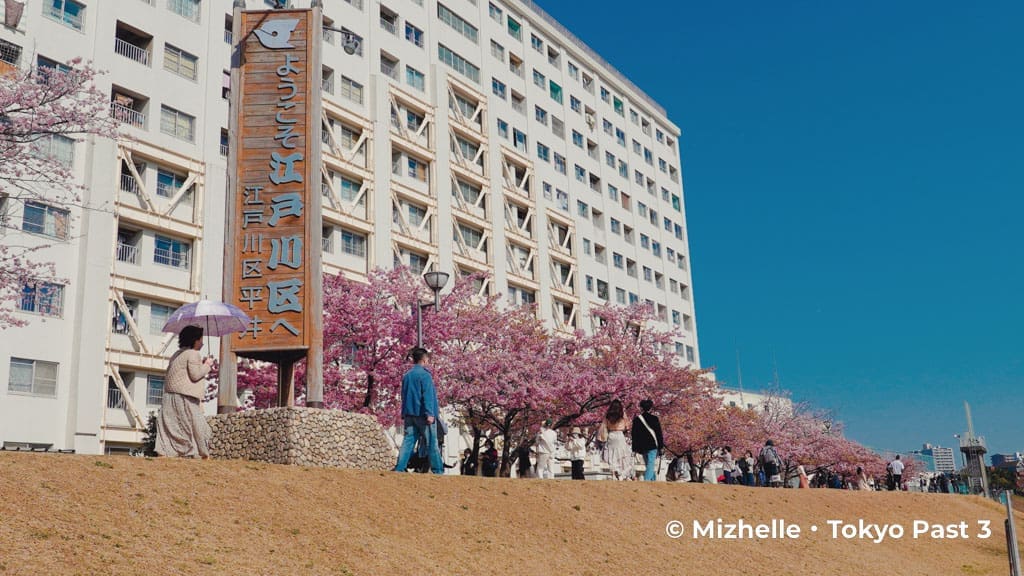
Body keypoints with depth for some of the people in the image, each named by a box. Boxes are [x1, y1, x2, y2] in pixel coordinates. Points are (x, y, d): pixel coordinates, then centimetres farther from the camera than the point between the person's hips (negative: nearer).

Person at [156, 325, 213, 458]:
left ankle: (164, 452, -2)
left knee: (170, 427, 4)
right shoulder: (193, 354, -9)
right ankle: (204, 455, 0)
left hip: (170, 396, 9)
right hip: (184, 397, -9)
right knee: (197, 426, -3)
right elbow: (195, 374, -15)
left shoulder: (177, 355, 20)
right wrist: (207, 365, -3)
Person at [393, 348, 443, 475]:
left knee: (407, 442, 4)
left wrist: (403, 415, 24)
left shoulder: (407, 375, 15)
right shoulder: (424, 374, -8)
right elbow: (428, 395, -15)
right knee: (432, 443, 0)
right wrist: (430, 413, -18)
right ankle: (438, 470, 3)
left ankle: (399, 468, -4)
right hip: (422, 415, -6)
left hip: (409, 415, 7)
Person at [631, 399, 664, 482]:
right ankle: (647, 481, -22)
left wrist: (635, 448, 7)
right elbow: (659, 433, 0)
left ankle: (653, 480, 21)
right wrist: (661, 446, 6)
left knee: (648, 465, 16)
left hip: (642, 446, 3)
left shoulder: (637, 419, 3)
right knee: (650, 465, -6)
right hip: (652, 445, -3)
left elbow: (634, 434, 4)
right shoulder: (654, 419, -1)